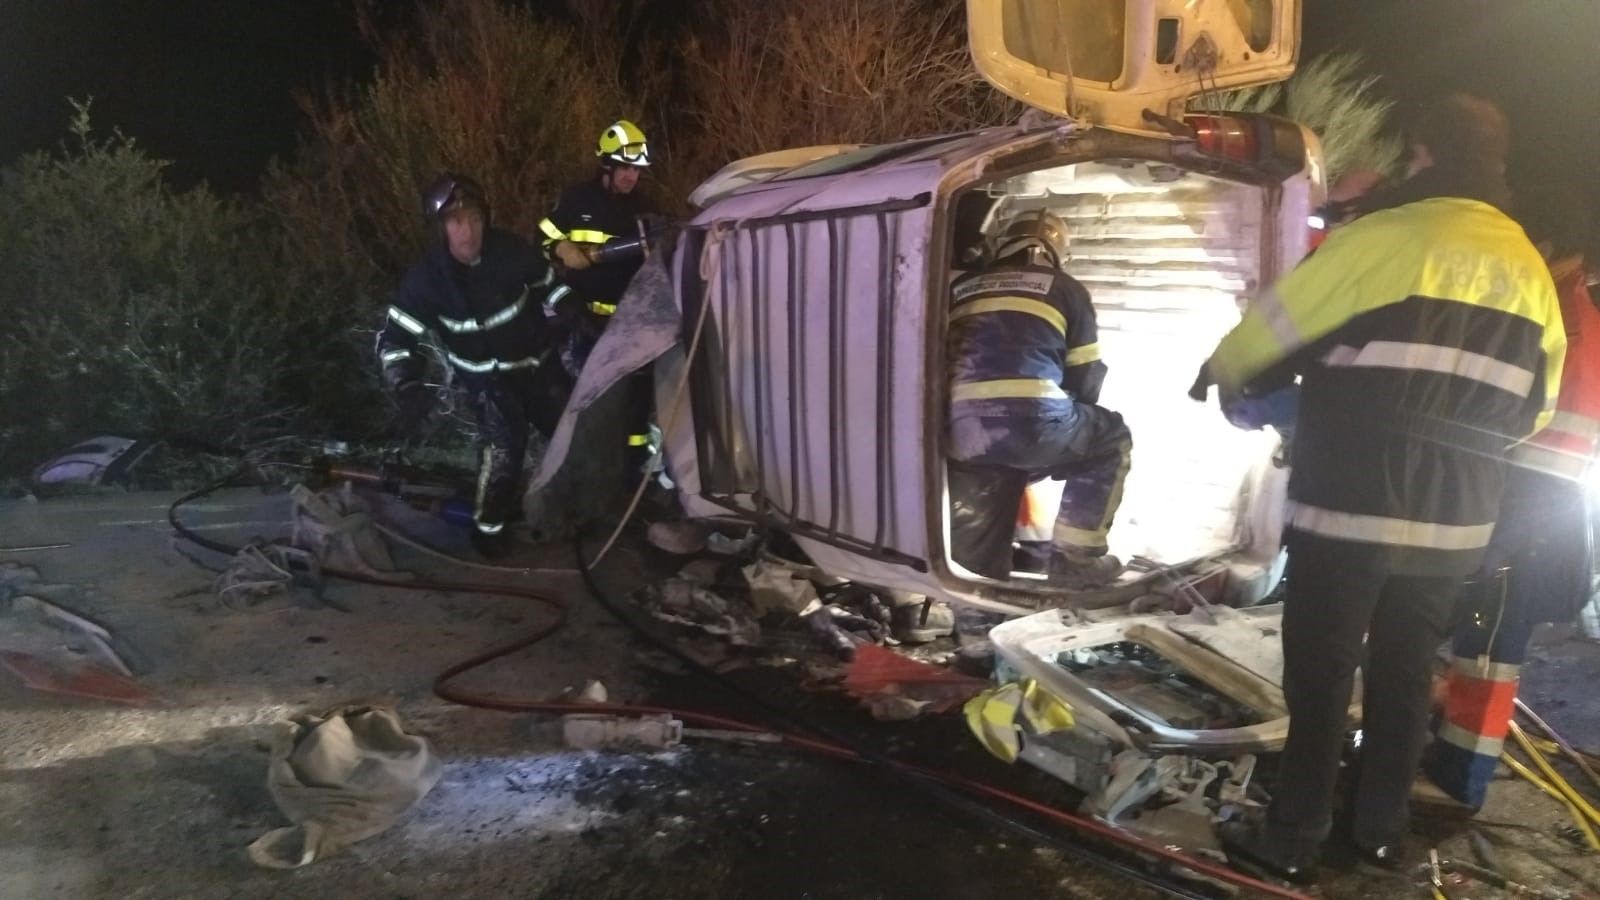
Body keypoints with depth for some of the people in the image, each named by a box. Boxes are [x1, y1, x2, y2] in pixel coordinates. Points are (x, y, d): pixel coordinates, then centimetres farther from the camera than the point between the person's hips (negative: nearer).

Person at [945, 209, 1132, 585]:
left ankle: (1029, 546, 35)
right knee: (1112, 438, 24)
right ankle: (1074, 555, 17)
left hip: (962, 434, 5)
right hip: (1034, 425, -4)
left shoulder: (961, 287, 25)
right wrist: (1067, 422, 37)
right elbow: (1086, 378, 18)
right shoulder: (1065, 288, 17)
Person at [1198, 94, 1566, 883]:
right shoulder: (1528, 270, 11)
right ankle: (1381, 829, 30)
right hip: (1455, 519, 6)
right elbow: (1533, 407, 18)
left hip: (1350, 507, -6)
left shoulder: (1382, 238, -11)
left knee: (1321, 673, 3)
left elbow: (1274, 328, -5)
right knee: (1404, 672, 17)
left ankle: (1292, 839, 13)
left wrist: (1222, 373, 15)